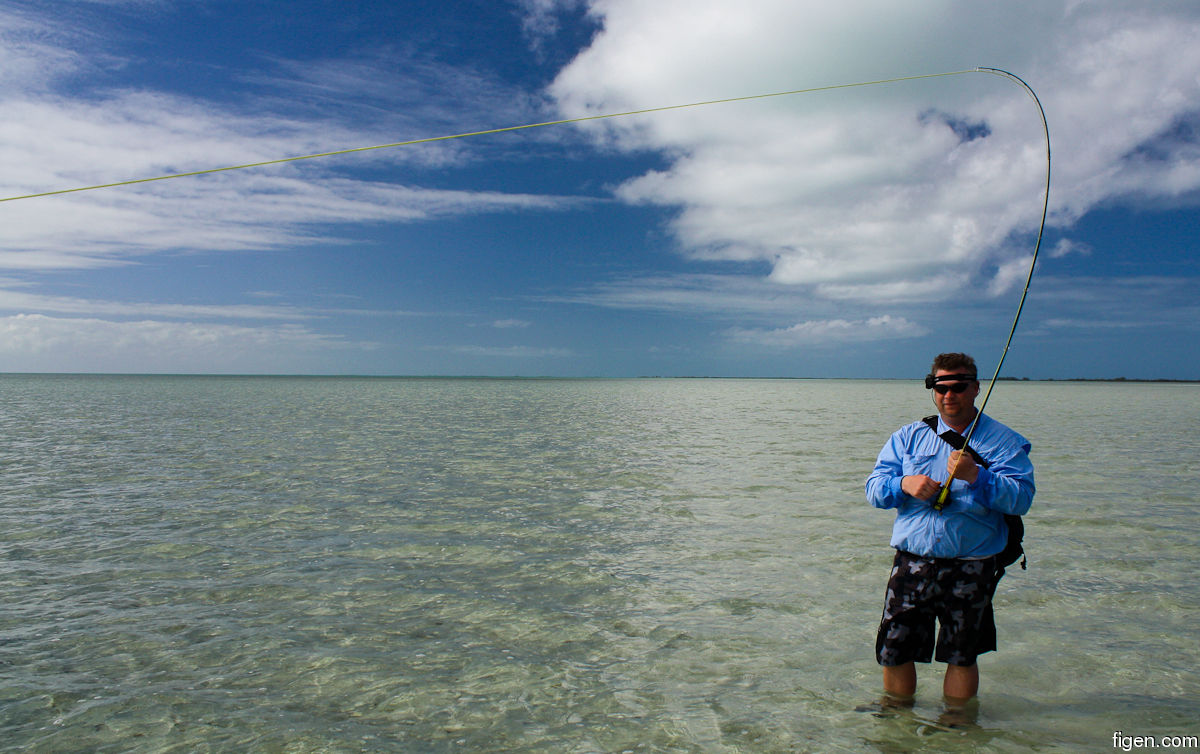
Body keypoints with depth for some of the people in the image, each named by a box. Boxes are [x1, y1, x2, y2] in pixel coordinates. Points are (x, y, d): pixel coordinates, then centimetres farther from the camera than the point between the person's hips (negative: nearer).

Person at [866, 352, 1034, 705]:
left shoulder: (1003, 441, 2)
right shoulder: (909, 436, 10)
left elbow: (1021, 499, -10)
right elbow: (874, 487, 4)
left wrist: (975, 477, -24)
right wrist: (904, 484, -16)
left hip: (971, 568, -2)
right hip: (912, 563, 2)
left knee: (961, 656, 11)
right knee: (893, 653, 6)